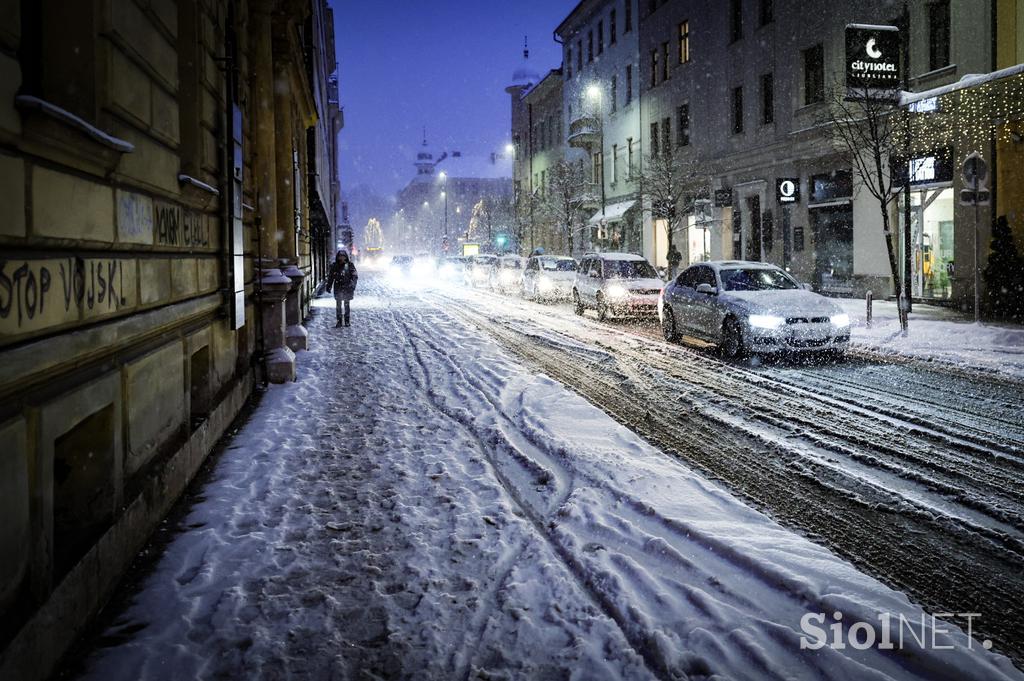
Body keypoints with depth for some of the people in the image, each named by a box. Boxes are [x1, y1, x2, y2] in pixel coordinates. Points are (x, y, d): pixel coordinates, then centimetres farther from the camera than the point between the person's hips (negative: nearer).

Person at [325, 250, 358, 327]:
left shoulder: (350, 265, -3)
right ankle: (339, 321, 9)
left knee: (346, 305, 8)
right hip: (338, 289, 1)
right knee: (339, 305, 3)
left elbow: (355, 276, -6)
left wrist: (352, 283, -19)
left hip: (347, 289, -1)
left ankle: (346, 321, 17)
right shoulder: (334, 266, 4)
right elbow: (330, 277, 11)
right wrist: (329, 286, 8)